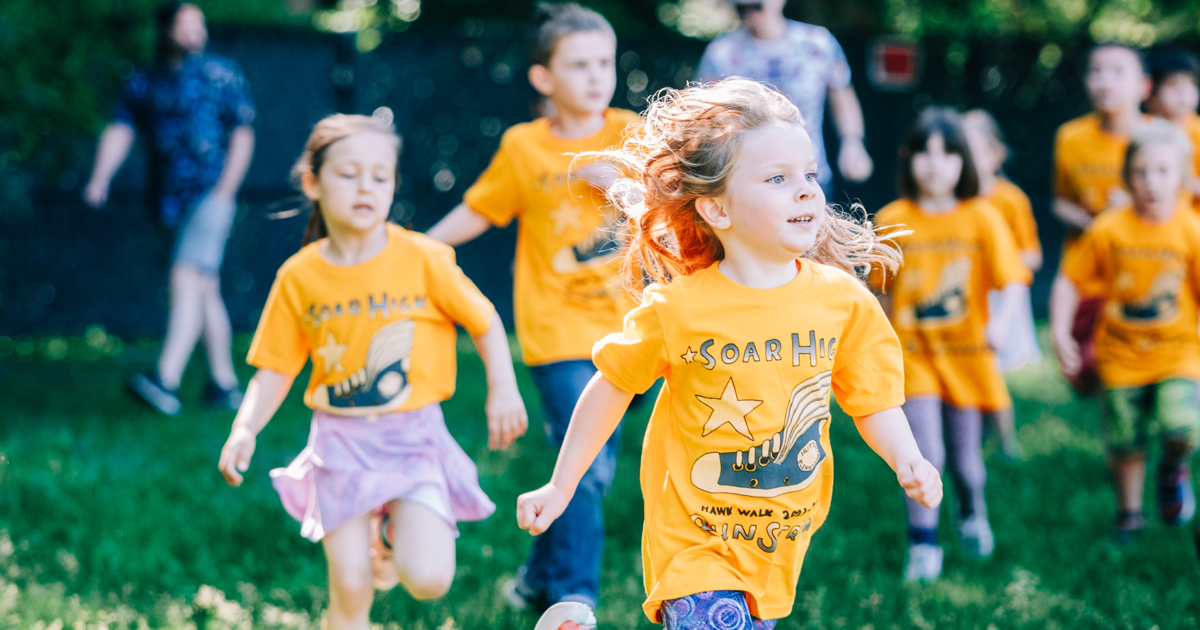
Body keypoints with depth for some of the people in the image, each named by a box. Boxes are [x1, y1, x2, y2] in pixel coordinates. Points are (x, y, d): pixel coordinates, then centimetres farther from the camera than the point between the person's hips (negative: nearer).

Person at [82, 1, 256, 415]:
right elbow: (120, 130, 2)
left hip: (210, 194, -4)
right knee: (206, 291, 9)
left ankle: (166, 381, -28)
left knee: (187, 279, -18)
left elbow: (242, 135, 2)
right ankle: (225, 384, 16)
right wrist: (100, 177, -15)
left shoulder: (222, 75, 4)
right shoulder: (144, 83, 11)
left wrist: (224, 192, -8)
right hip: (170, 200, 4)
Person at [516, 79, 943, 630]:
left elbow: (873, 400, 2)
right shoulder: (678, 308, -13)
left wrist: (907, 462, -17)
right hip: (695, 541, -4)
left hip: (780, 544, 4)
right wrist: (561, 487, 5)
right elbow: (613, 386, 1)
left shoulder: (844, 300, -6)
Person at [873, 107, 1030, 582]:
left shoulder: (981, 218, -5)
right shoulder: (892, 220, -2)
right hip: (914, 354, 0)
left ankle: (972, 514, 41)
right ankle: (923, 545, 3)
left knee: (966, 459, 10)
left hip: (967, 352, 0)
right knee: (926, 455, -12)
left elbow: (1012, 280, -12)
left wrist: (1003, 321, -30)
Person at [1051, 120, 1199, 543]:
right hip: (1122, 356, 1)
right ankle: (1129, 513, 33)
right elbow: (1072, 283, 1)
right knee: (1125, 443, 7)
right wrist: (1060, 333, -8)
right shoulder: (1107, 230, -7)